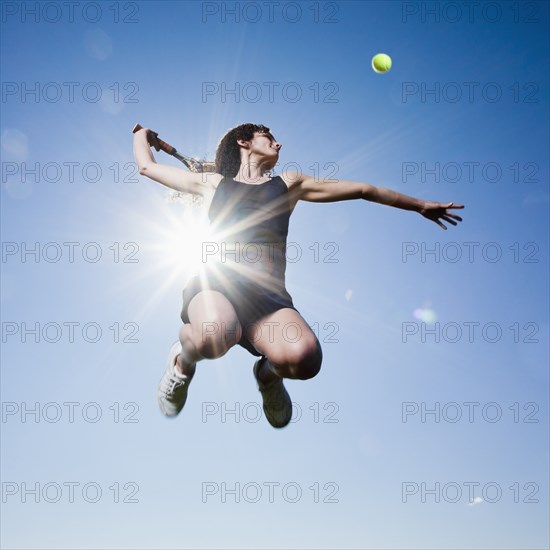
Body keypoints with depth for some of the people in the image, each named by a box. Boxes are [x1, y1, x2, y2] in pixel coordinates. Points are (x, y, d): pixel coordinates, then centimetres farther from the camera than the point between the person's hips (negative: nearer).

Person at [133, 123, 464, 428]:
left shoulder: (289, 184, 29)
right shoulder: (212, 183, 26)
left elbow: (363, 189, 34)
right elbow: (146, 165, 35)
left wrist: (420, 205, 39)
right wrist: (143, 135, 56)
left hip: (267, 292, 2)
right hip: (216, 282, -1)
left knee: (304, 358, -32)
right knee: (214, 336, -40)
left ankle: (269, 373, 7)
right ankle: (184, 361, 0)